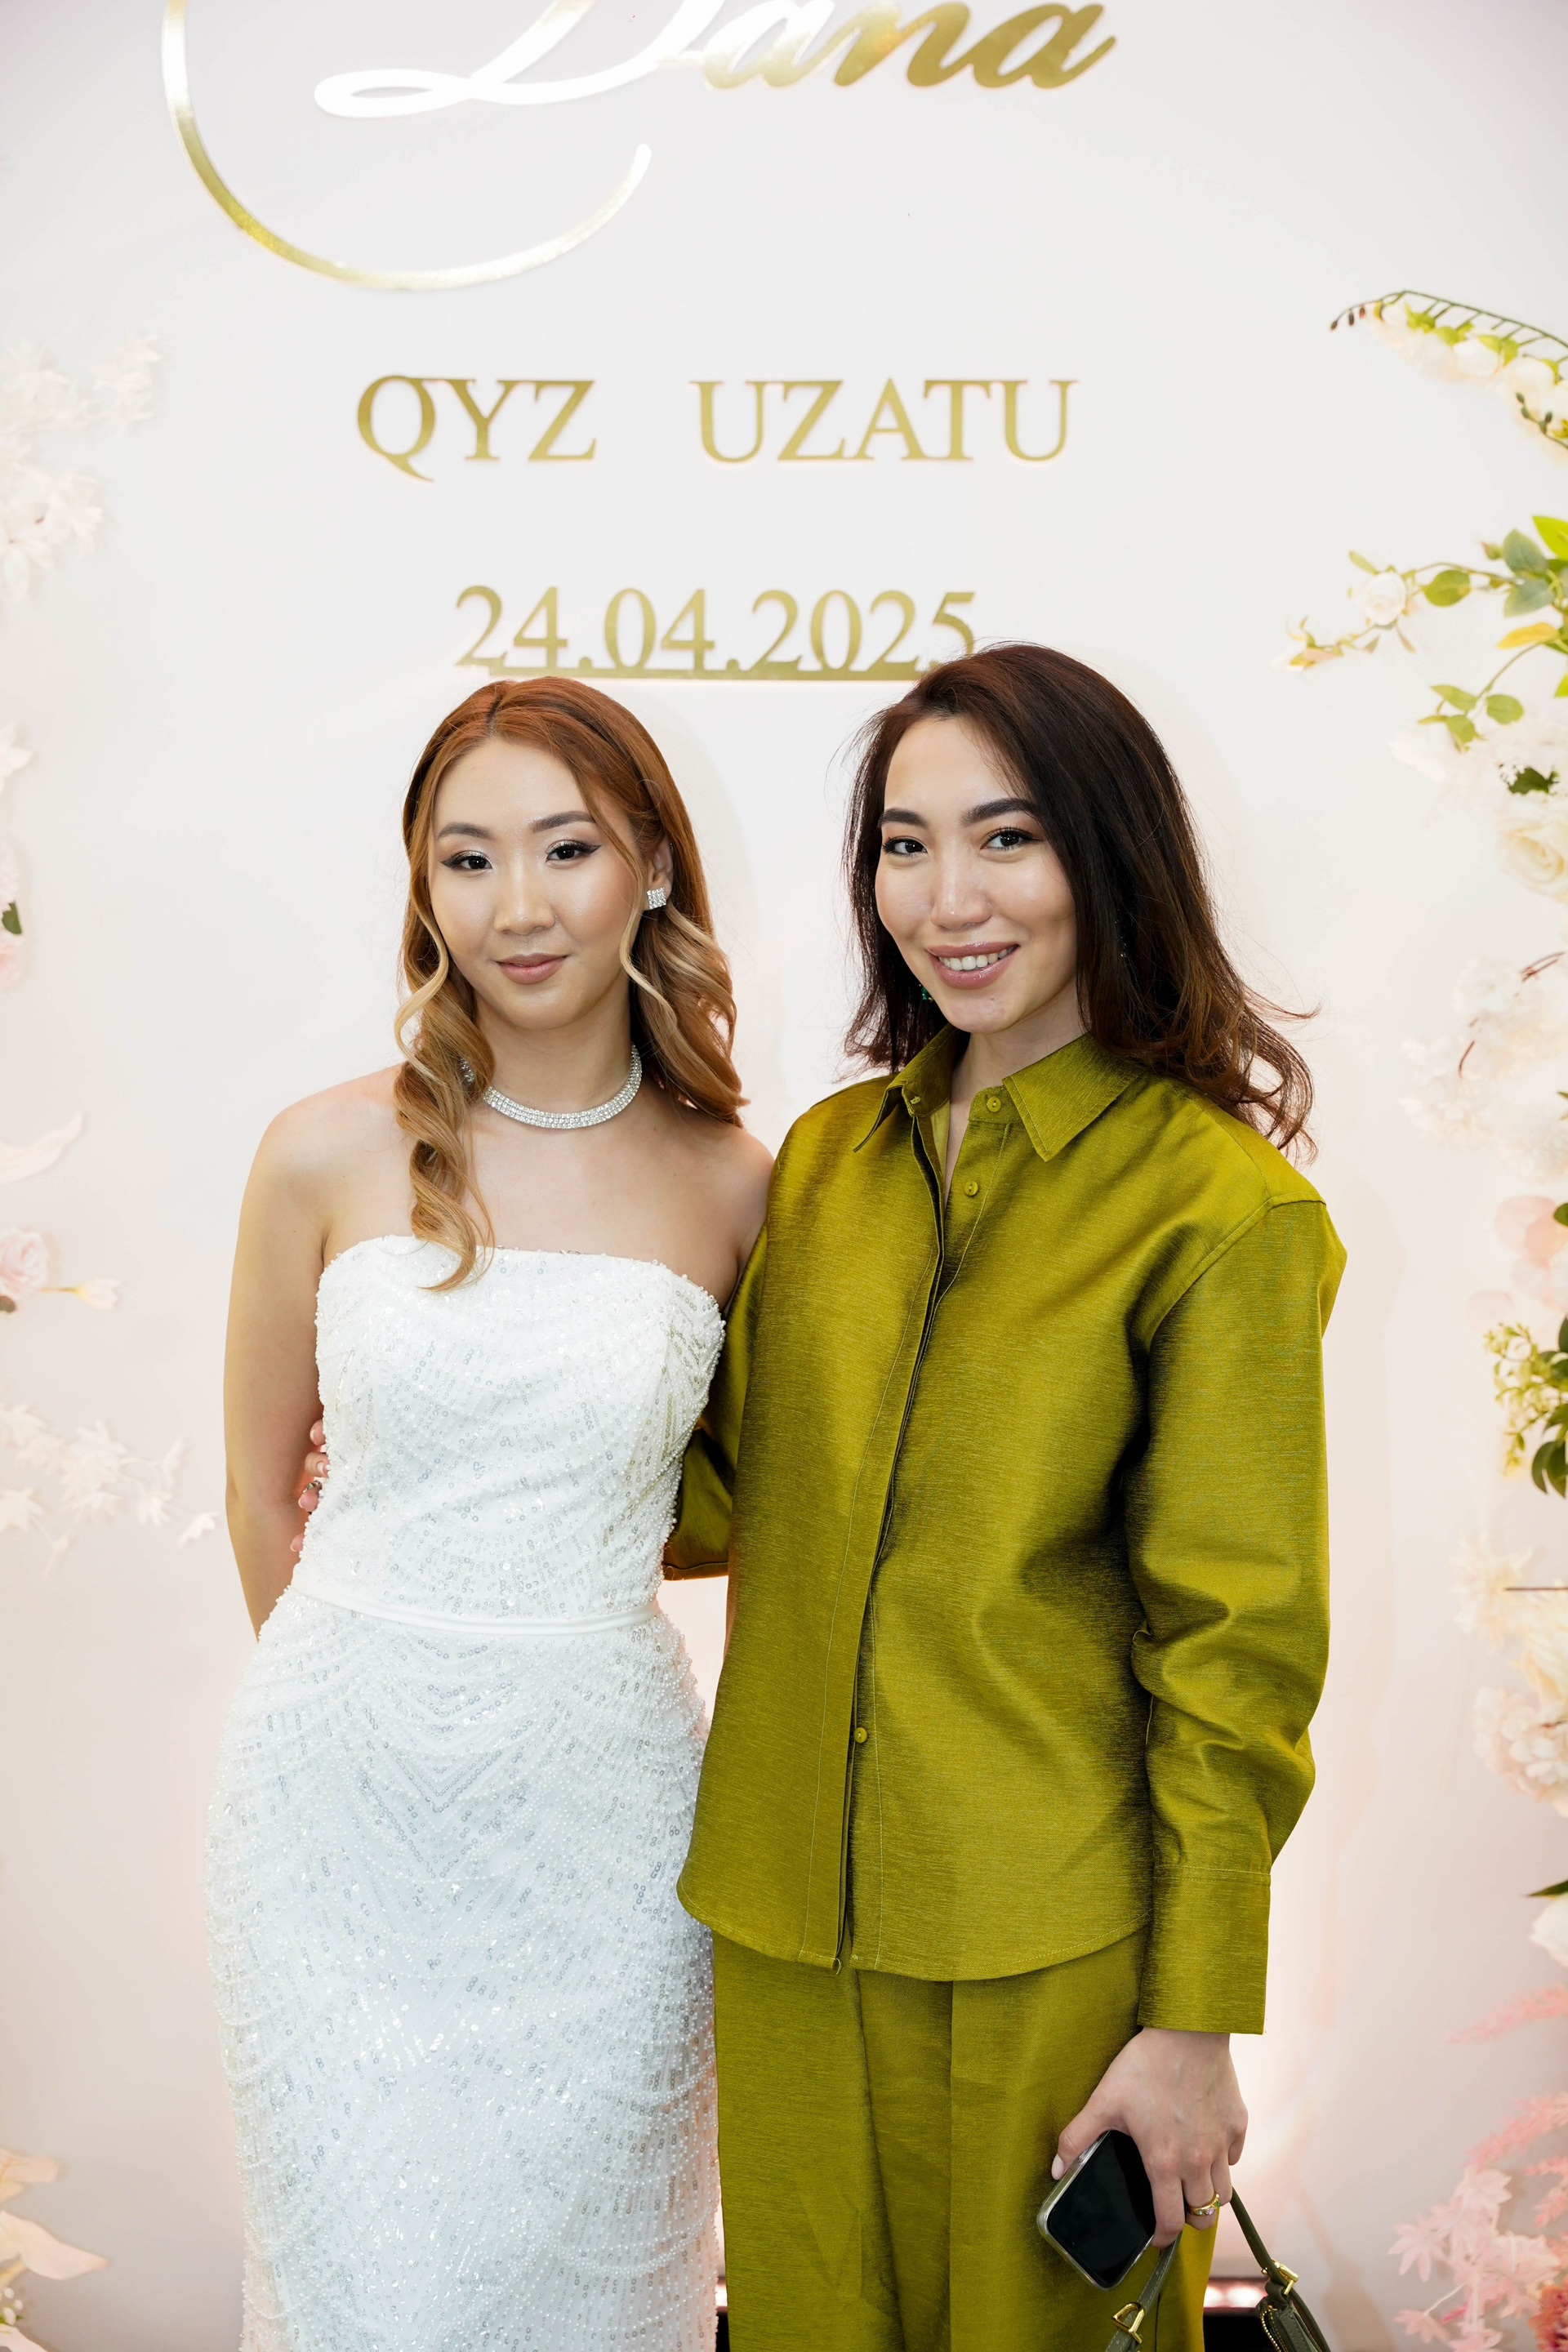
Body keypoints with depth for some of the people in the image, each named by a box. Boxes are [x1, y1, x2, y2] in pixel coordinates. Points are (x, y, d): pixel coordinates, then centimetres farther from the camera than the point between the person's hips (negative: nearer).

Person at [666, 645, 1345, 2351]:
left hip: (1048, 1952, -4)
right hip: (787, 1915, 5)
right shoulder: (829, 1155, 5)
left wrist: (1196, 2020, -10)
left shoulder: (1220, 1208, -11)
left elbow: (1236, 1649, -10)